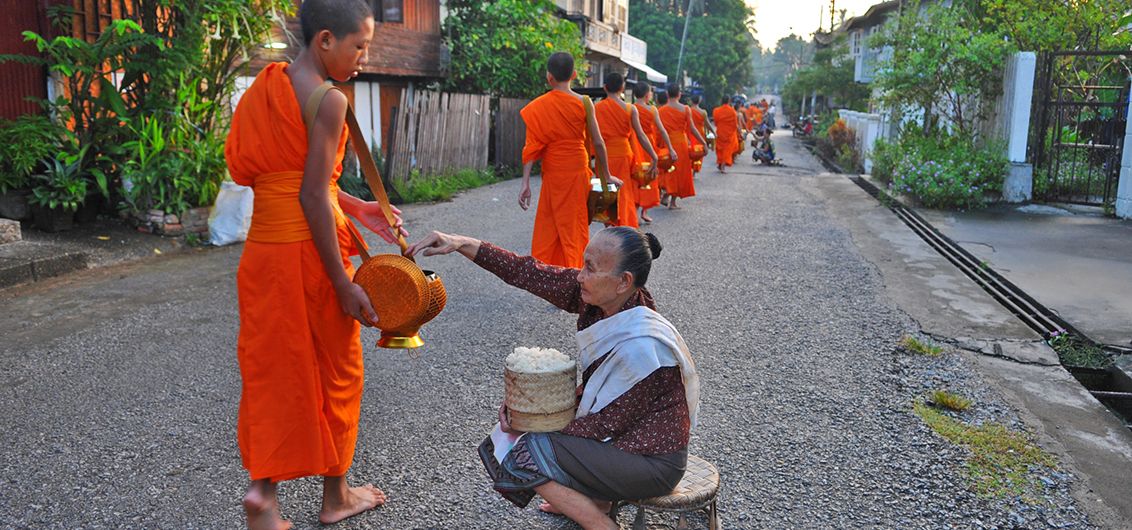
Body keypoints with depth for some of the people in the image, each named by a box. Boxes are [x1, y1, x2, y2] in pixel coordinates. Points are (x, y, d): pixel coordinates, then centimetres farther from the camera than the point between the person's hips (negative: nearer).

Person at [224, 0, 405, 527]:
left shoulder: (268, 87, 10)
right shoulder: (328, 100, -15)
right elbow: (312, 197, -19)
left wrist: (354, 207, 17)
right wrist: (344, 284, -17)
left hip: (262, 247, 7)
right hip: (306, 249, -7)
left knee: (274, 370, 15)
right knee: (335, 372, 10)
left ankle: (263, 488, 8)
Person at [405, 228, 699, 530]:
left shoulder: (639, 348, -32)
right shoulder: (593, 294, -12)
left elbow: (608, 424, -22)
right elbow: (530, 273, -8)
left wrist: (536, 431, -12)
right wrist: (462, 244, -16)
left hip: (654, 465, -8)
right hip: (625, 435, 8)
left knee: (525, 458, -16)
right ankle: (594, 501, 26)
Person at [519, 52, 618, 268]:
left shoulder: (538, 106, -3)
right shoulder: (583, 102, -5)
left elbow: (532, 146, -6)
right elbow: (598, 142, -4)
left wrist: (525, 183, -6)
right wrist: (606, 175, 6)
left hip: (552, 173, 1)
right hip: (578, 170, -1)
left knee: (547, 229, 11)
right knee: (574, 228, 8)